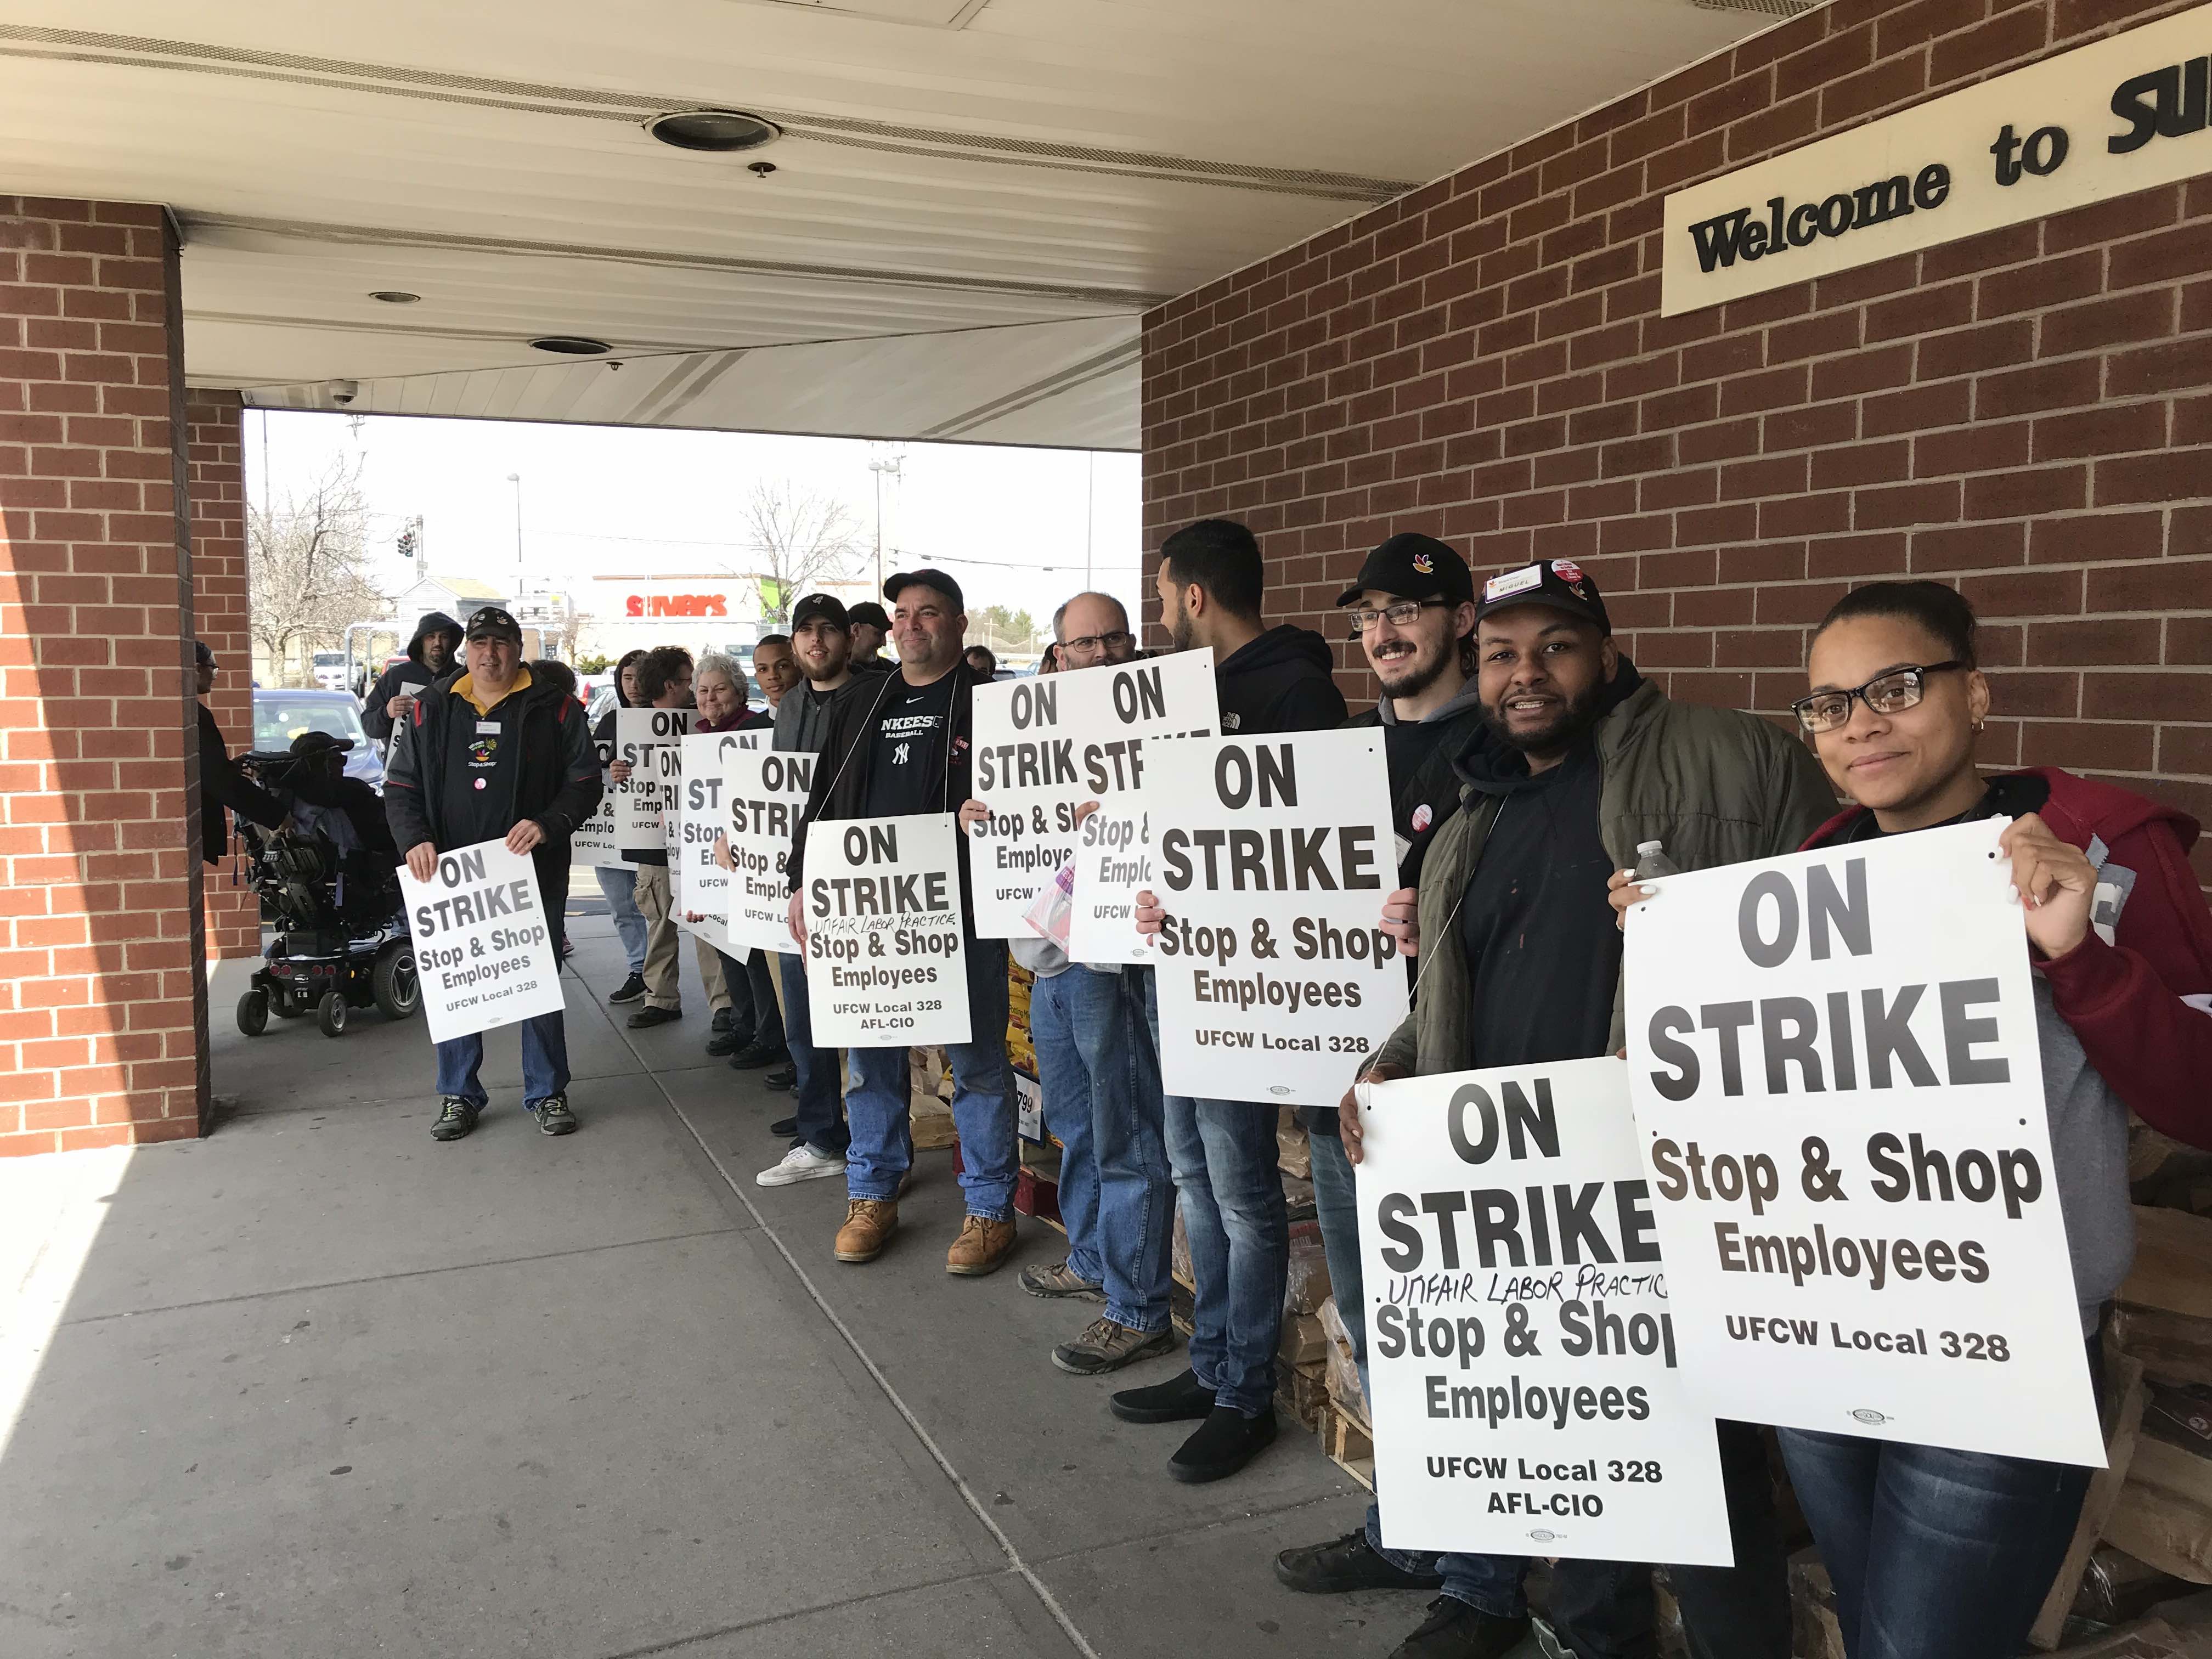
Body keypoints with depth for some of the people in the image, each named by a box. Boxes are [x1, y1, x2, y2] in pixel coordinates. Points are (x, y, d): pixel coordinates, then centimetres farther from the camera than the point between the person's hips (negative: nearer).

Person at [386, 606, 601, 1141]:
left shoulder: (554, 710, 3)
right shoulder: (431, 709, 8)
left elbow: (585, 783, 1)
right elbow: (400, 788, 8)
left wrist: (547, 824, -16)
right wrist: (415, 840, -9)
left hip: (533, 872, -1)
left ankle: (547, 1092, 19)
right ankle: (458, 1095, 22)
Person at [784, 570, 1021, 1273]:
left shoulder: (986, 704, -1)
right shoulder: (859, 706, 16)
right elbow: (821, 802, 18)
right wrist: (804, 883, 12)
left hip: (961, 911, -5)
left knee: (977, 1061, 2)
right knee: (870, 1057, 12)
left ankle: (990, 1208, 15)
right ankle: (872, 1195, 27)